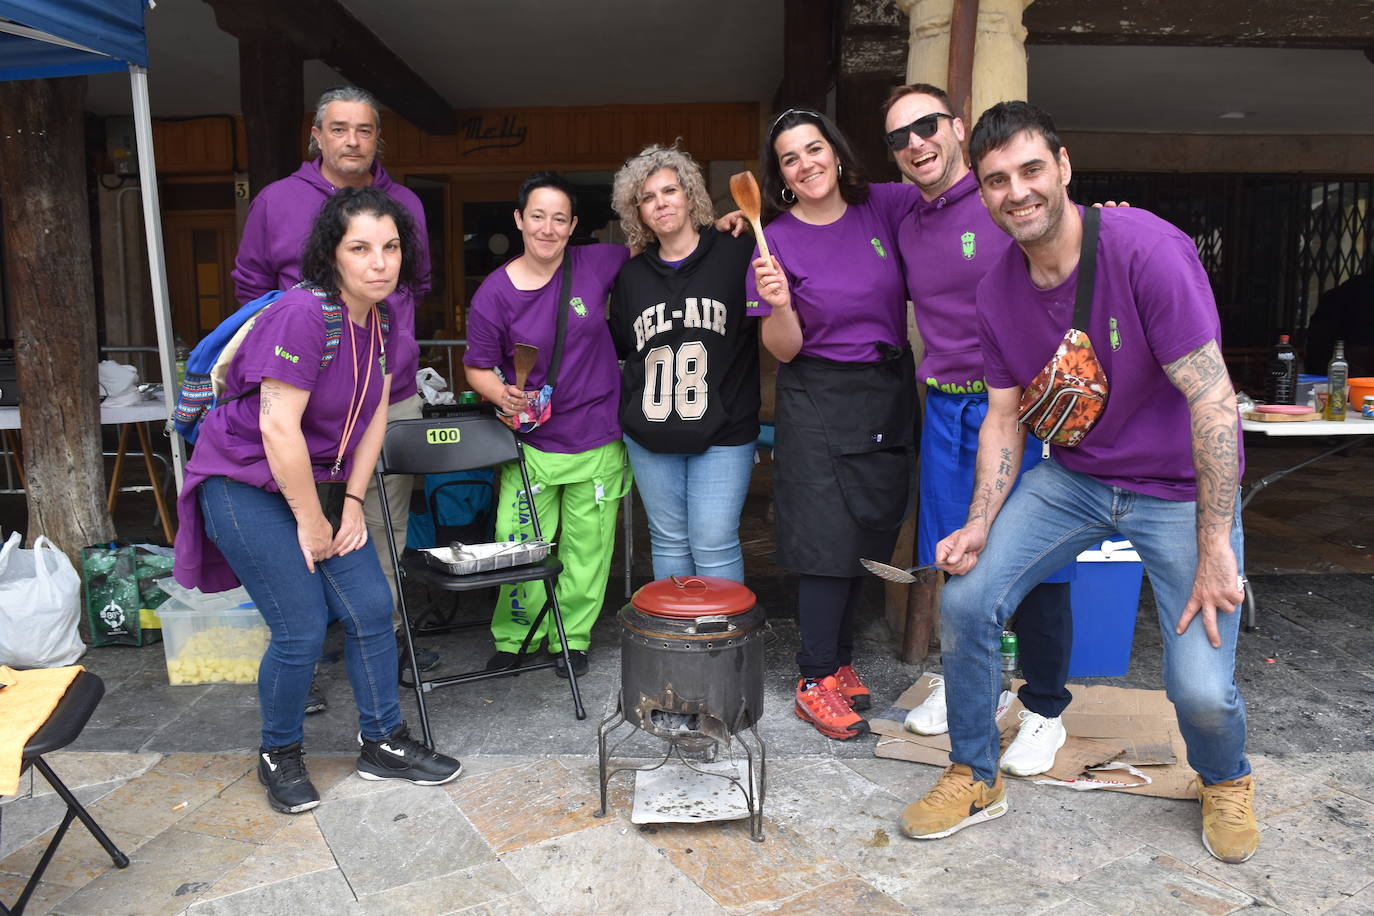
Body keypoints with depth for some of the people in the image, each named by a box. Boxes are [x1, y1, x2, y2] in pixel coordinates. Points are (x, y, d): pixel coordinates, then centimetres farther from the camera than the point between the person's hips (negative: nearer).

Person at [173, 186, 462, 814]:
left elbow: (374, 414, 6)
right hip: (247, 485, -7)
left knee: (370, 608, 3)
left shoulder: (380, 318, 0)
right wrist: (311, 522, -17)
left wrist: (352, 502, 0)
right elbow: (278, 427, -25)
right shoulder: (303, 314, -25)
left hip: (315, 480, 7)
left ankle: (384, 744, 21)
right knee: (303, 630, -6)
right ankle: (279, 755, 21)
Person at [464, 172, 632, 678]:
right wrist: (503, 395, -18)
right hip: (531, 441, -1)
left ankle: (571, 638, 28)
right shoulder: (494, 293, -6)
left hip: (597, 440, 1)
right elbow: (478, 367, 2)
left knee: (586, 548, 9)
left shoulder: (594, 265, -3)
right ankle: (513, 636, 24)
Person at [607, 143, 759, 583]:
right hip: (649, 433, 4)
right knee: (669, 541, 14)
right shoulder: (632, 275, 11)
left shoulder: (738, 256, -3)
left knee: (714, 545, -3)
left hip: (722, 433, -4)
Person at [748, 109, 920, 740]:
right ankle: (816, 682, 9)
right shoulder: (777, 241, -6)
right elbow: (784, 350, -8)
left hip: (890, 393, 4)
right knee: (831, 542, -5)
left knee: (869, 537, 11)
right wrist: (778, 305, -26)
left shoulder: (884, 207, 1)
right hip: (818, 403, -4)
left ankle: (839, 660, 28)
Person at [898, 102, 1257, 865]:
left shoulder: (1146, 248, -23)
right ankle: (976, 778, 15)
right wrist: (979, 526, -11)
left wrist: (1215, 548, -22)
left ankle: (1227, 782, 29)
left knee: (1202, 688, -11)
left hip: (1180, 488, -4)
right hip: (1072, 477, 5)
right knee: (965, 601, -9)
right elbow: (1005, 416, 2)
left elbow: (1214, 400, -23)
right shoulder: (999, 289, -5)